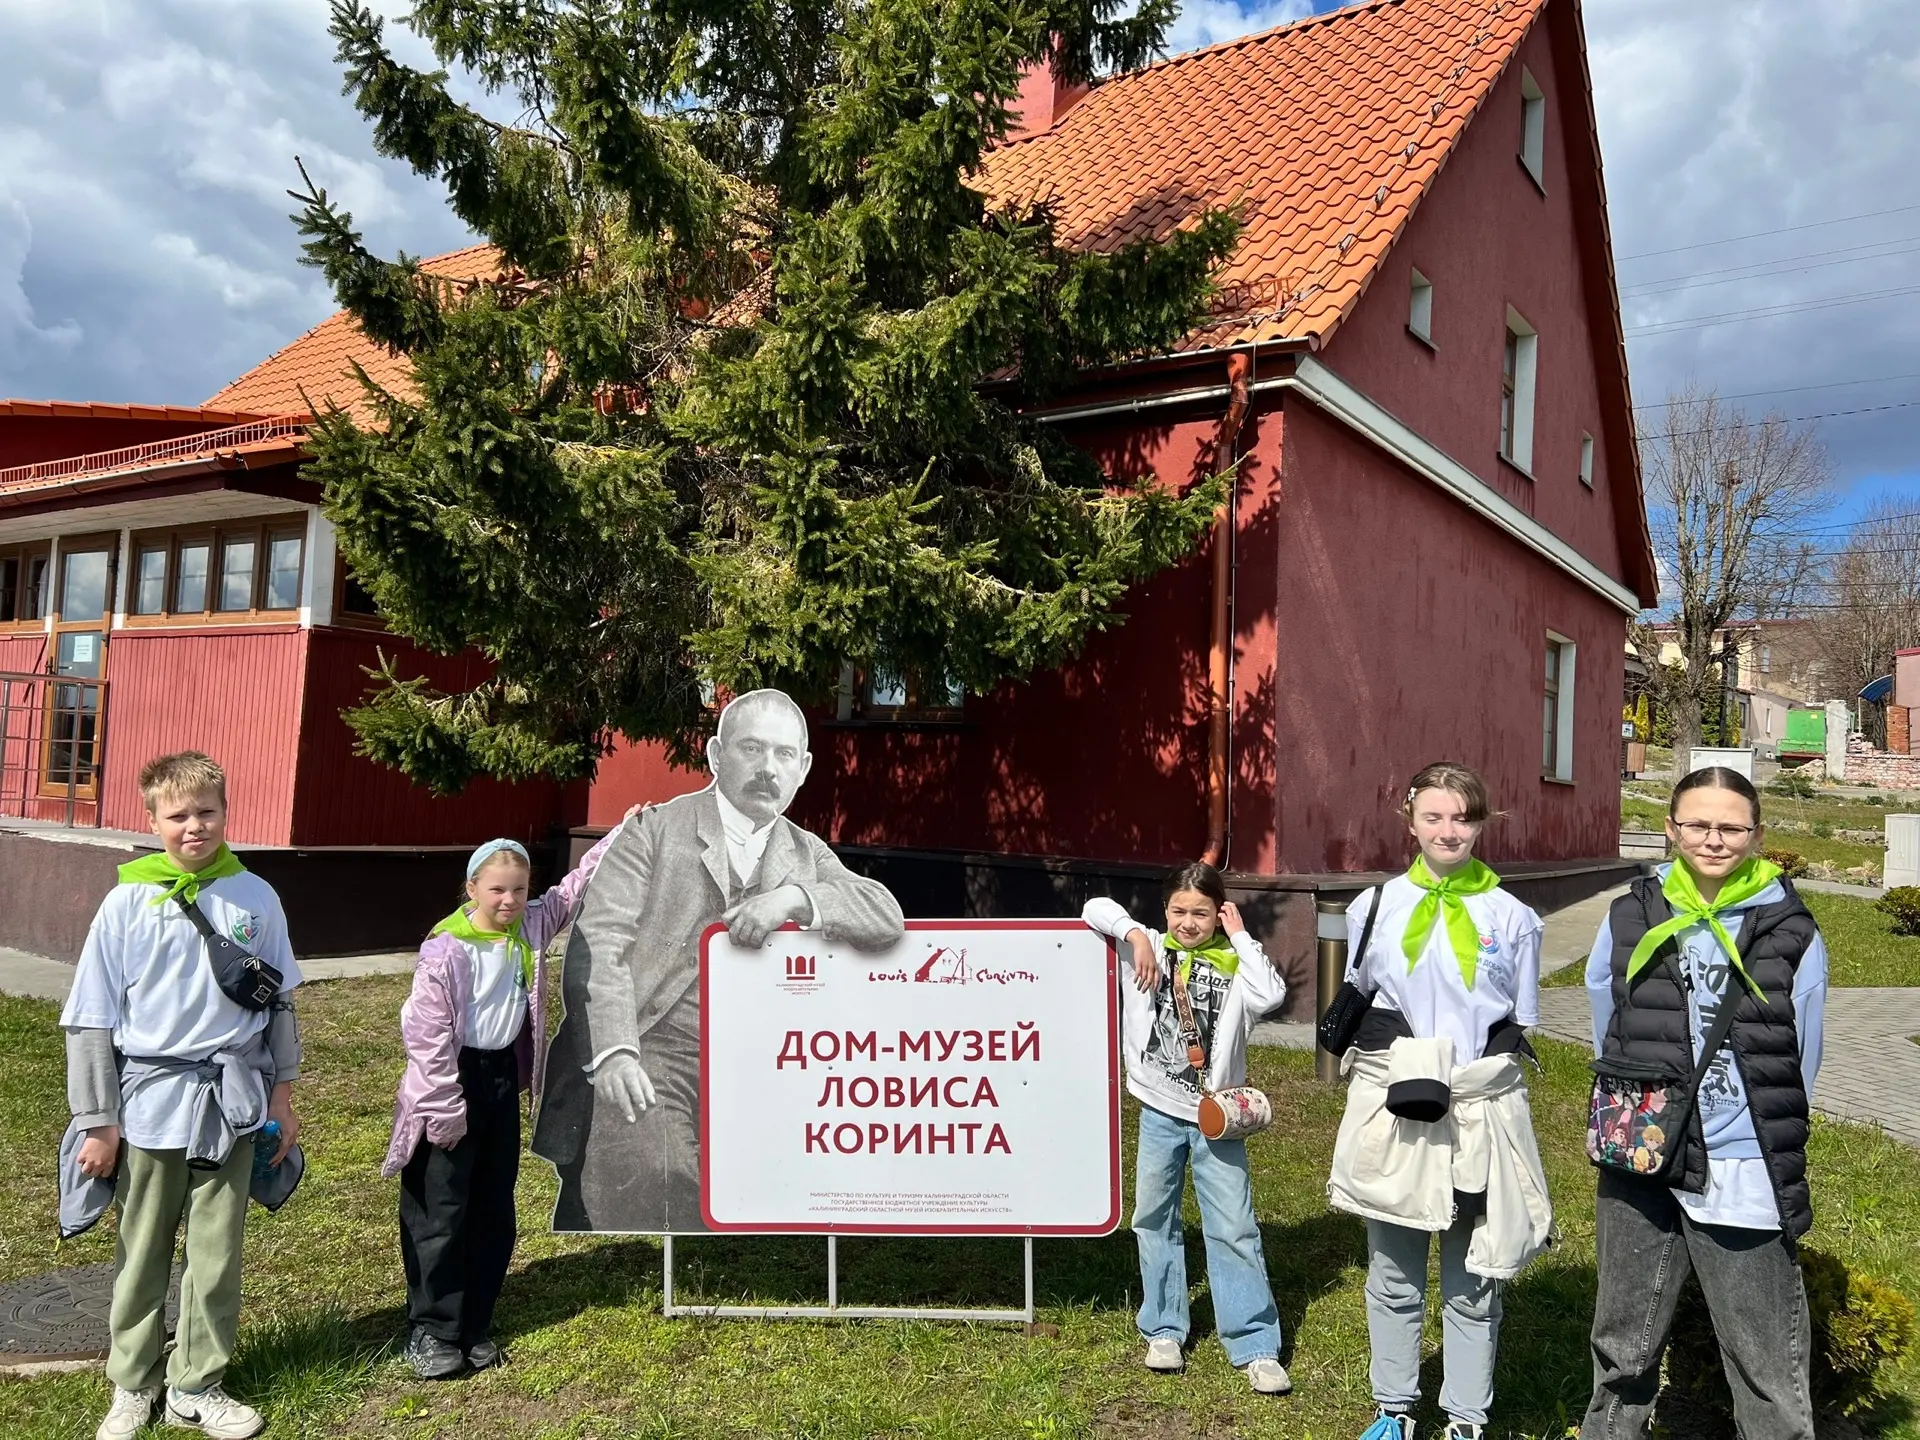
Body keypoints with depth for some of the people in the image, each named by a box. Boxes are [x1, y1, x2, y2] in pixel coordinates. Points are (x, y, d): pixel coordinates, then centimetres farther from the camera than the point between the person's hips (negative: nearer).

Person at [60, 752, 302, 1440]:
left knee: (217, 1250, 9)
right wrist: (98, 1122, -3)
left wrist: (282, 1093, 7)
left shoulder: (256, 898, -1)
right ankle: (132, 1384, 31)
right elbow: (92, 1019, -2)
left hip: (232, 1097, 1)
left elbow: (280, 1001, 7)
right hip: (153, 1097, -1)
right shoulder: (128, 902, -5)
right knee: (143, 1253, 12)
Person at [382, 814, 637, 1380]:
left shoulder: (530, 929, 1)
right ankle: (429, 1330, 15)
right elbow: (427, 1034, -17)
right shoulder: (445, 952, -18)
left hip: (503, 1077, 7)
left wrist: (619, 834, 15)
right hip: (454, 1082, -7)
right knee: (440, 1210, 2)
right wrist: (445, 1108, -16)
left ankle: (473, 1325, 25)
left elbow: (573, 889, 16)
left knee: (494, 1209, 12)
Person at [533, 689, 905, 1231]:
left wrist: (794, 897, -13)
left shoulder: (807, 856, 17)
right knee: (654, 1177, -25)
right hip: (646, 1062, -3)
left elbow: (887, 917, 3)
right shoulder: (655, 829, 5)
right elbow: (597, 944, -6)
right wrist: (614, 1053, -22)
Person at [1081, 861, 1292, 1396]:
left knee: (1234, 1229, 1)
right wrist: (1134, 934, -19)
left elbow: (1270, 995, -24)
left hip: (1215, 1116, -2)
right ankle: (1163, 1331, 28)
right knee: (1154, 1220, 13)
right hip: (1159, 1111, 2)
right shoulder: (1151, 949, -1)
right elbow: (1095, 908, -4)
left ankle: (1256, 1347, 9)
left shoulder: (1234, 962, -5)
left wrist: (1240, 937, -16)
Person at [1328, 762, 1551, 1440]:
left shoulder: (1513, 918, 0)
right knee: (1393, 1277, 12)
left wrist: (1473, 1072, -7)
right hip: (1392, 1114, 1)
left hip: (1481, 1116, -1)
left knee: (1473, 1282, 11)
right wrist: (1395, 1064, -2)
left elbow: (1521, 1026, 7)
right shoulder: (1374, 907, 2)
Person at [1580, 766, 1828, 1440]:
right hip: (1638, 1174, 2)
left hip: (1745, 1179, -2)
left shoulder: (1792, 935, -5)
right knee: (1623, 1350, 18)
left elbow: (1800, 1064, 3)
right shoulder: (1631, 919, 0)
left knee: (1768, 1369, 7)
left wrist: (1772, 1149, 4)